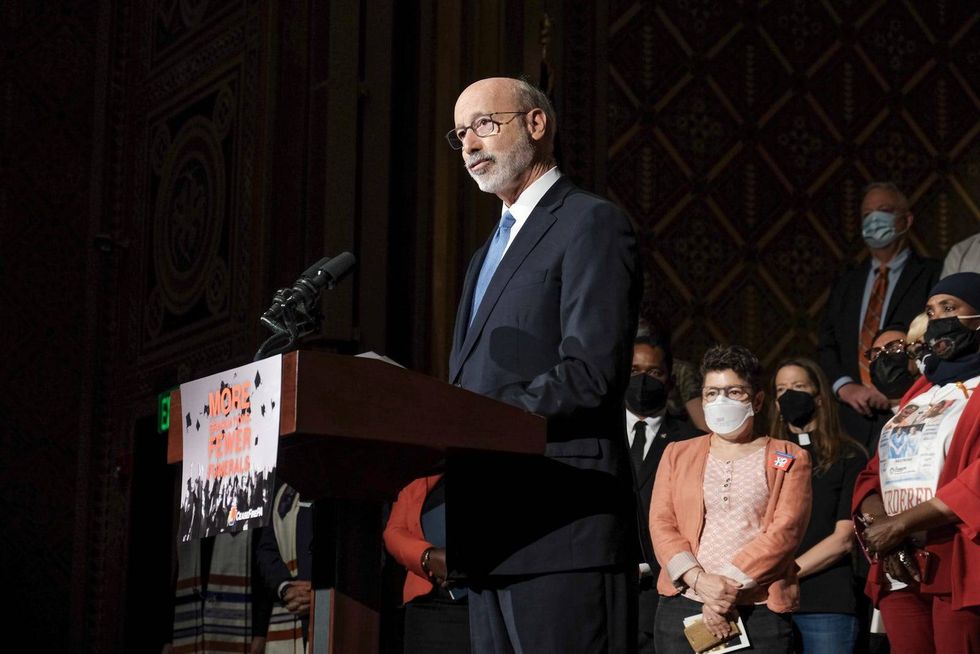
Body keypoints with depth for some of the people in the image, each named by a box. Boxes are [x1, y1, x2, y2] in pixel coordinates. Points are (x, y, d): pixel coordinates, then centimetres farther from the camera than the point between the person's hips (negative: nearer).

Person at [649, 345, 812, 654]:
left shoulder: (790, 458, 8)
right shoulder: (677, 454, 15)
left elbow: (786, 530, -4)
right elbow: (661, 524, 5)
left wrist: (729, 585, -13)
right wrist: (700, 580, -12)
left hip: (761, 613, -2)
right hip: (682, 606, 2)